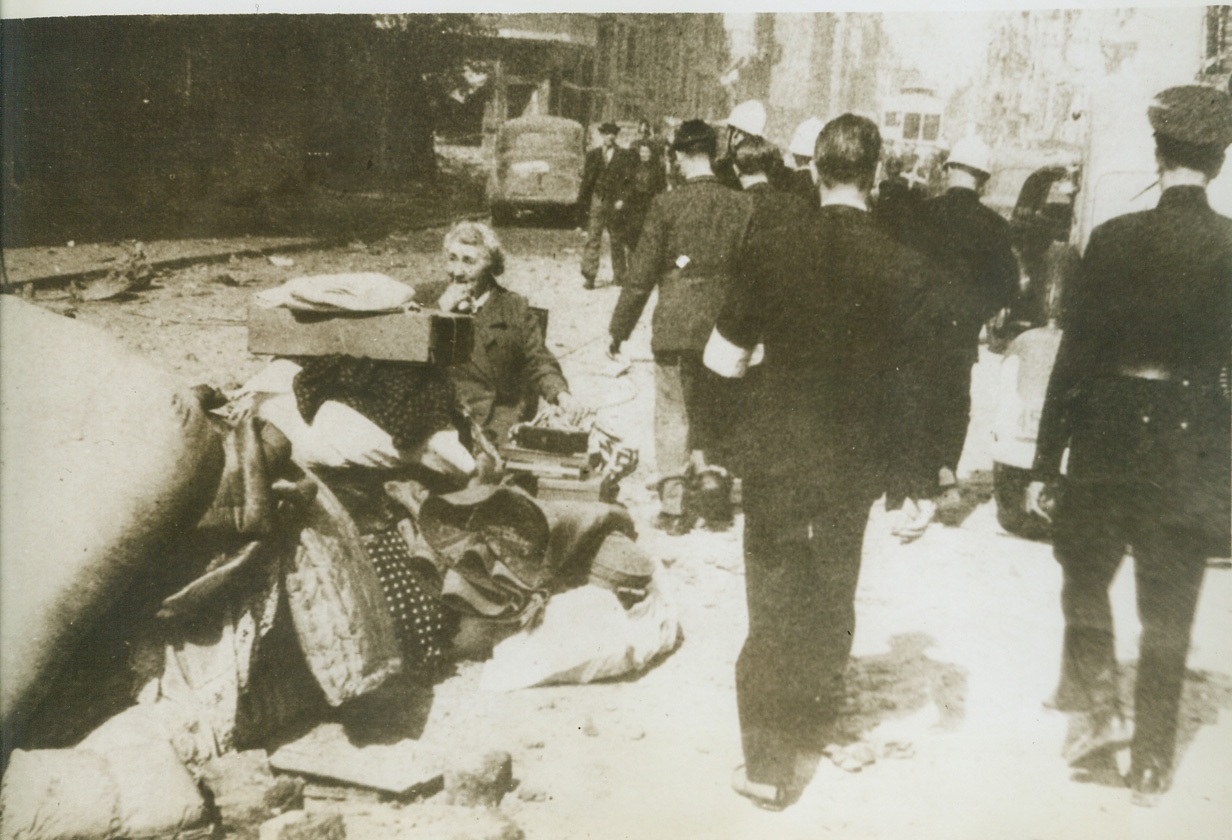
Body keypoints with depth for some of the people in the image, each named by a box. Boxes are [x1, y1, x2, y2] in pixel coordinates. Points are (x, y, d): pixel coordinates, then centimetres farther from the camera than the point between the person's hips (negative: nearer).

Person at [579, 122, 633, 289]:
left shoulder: (624, 155, 5)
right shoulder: (593, 154, 9)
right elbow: (587, 179, 8)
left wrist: (622, 200, -13)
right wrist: (582, 201, 2)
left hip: (615, 203, 0)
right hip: (596, 201, 0)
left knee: (617, 241, 7)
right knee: (593, 239, -6)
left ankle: (619, 277, 17)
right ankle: (589, 277, -7)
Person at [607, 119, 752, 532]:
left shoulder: (667, 204, -10)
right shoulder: (741, 205, -4)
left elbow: (642, 273, -8)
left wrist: (619, 328, 1)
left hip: (676, 325, -2)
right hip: (723, 327, 3)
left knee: (674, 414, 8)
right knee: (713, 415, 17)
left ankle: (674, 506, 11)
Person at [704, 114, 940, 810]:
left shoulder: (769, 251, -12)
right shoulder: (904, 267, -13)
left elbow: (724, 359, -10)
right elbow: (908, 388, -11)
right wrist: (911, 488, -3)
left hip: (778, 453, -1)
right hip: (856, 460, 1)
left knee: (774, 602, 11)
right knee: (832, 592, 22)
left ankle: (770, 761, 13)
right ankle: (813, 716, 40)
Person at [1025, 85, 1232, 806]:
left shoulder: (1115, 238, -9)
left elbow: (1076, 352, -8)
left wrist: (1047, 461, -2)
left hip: (1111, 434, -1)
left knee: (1085, 575, 22)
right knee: (1169, 610, 12)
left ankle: (1098, 708, 11)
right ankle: (1153, 763, 21)